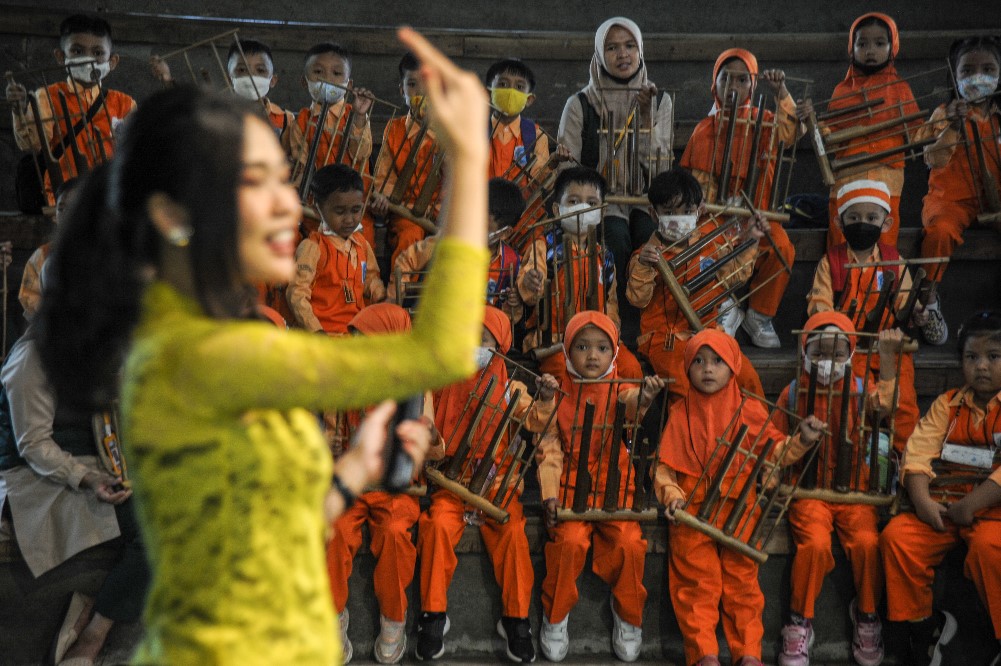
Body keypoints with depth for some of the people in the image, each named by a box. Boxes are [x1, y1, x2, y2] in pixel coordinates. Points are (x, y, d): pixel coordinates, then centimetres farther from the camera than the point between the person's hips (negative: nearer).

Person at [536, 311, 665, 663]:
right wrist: (550, 495, -12)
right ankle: (555, 616, -2)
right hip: (570, 486, 0)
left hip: (615, 487, 0)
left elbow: (631, 408, -23)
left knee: (629, 542, -23)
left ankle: (627, 614, 3)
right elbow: (549, 449, 1)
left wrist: (642, 399, -48)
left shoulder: (620, 389, 3)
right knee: (570, 541, -25)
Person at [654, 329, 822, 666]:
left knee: (742, 578, -1)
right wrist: (672, 495, -11)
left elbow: (776, 451, 12)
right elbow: (665, 464, 5)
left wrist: (801, 441, -7)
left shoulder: (750, 410, 7)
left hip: (739, 505, 0)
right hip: (692, 506, 0)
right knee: (698, 578, -5)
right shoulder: (680, 413, 7)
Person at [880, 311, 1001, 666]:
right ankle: (923, 627, 0)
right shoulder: (947, 404, 14)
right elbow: (918, 454, 3)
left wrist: (969, 506, -19)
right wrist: (922, 500, -14)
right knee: (896, 536, -20)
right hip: (941, 506, 5)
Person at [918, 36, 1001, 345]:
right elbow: (934, 162, -13)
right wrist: (952, 128, -27)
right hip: (952, 198, -3)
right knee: (941, 229, -34)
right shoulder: (944, 114, 1)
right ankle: (929, 300, -14)